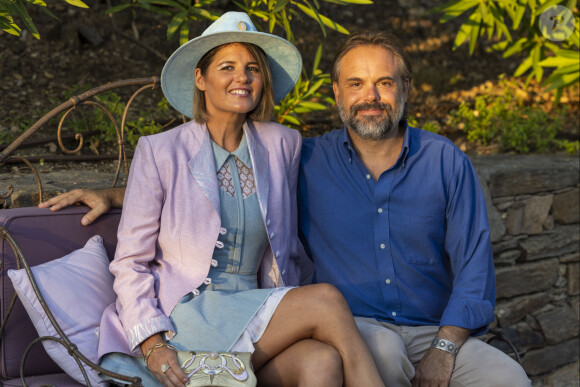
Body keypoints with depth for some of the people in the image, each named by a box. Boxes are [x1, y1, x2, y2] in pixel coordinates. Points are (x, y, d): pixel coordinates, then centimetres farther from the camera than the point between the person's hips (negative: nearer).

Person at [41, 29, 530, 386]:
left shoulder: (446, 162, 4)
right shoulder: (305, 163, 3)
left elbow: (473, 264, 2)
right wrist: (116, 195, 4)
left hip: (439, 331, 1)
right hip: (354, 327, -1)